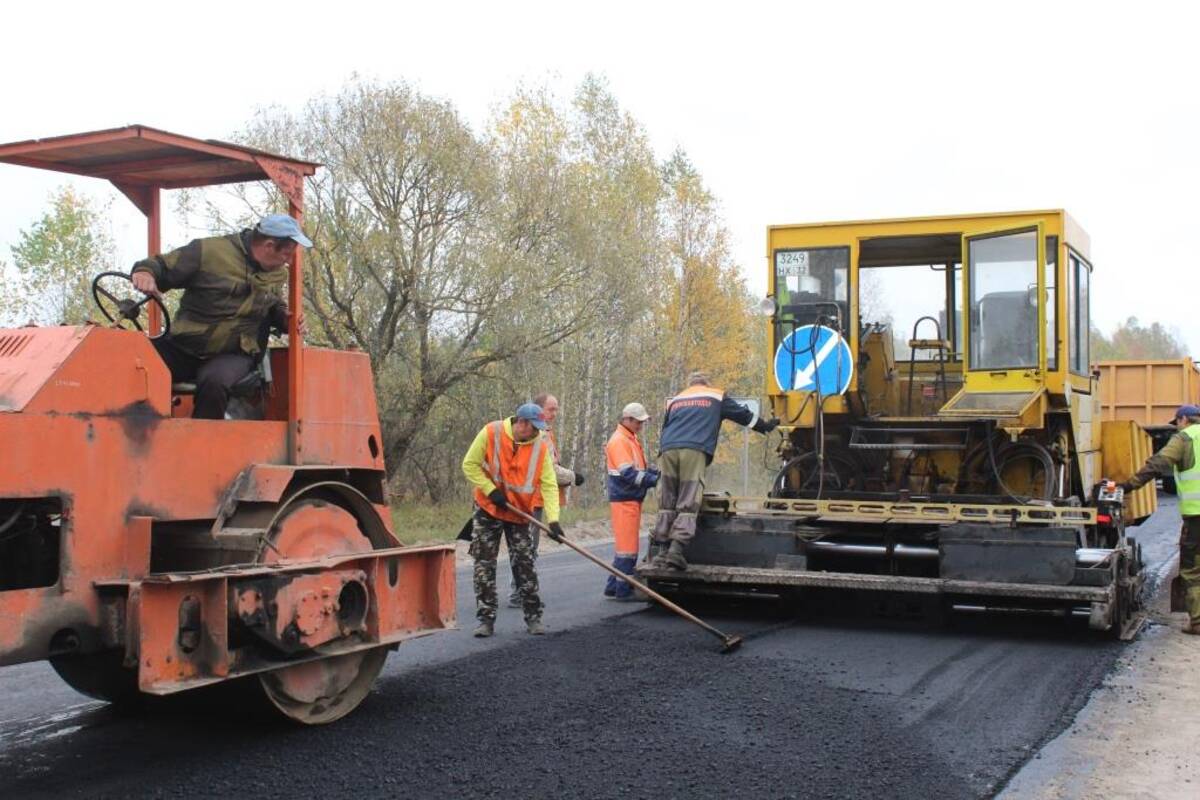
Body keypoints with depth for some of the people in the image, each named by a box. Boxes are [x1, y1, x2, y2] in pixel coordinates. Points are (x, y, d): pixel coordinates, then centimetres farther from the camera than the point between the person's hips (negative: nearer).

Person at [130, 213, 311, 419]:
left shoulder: (277, 274, 8)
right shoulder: (208, 251, -9)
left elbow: (274, 307, 26)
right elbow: (160, 265, -3)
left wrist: (285, 318, 2)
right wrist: (144, 271, -27)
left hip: (233, 355, 1)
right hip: (183, 346, -1)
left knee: (214, 382, -34)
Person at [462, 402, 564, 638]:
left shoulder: (541, 446, -11)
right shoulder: (490, 433, -16)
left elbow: (549, 484, -11)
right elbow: (469, 465, -9)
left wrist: (553, 519, -22)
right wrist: (491, 490, -17)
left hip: (520, 513, 1)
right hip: (487, 510, -1)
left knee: (525, 564, 3)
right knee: (484, 565, 1)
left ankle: (533, 617, 13)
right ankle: (486, 619, 7)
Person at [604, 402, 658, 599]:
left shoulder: (631, 439, 18)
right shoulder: (619, 441, -14)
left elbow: (639, 468, 20)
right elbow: (628, 473, -21)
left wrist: (657, 473, 3)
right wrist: (655, 480, -21)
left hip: (632, 499, 10)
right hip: (624, 499, -10)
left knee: (626, 544, 14)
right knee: (628, 546, -6)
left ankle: (613, 587, 21)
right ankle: (623, 591, -1)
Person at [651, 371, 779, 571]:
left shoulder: (675, 400, 32)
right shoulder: (717, 397, 23)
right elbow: (744, 414, 30)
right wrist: (765, 426, 45)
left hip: (668, 450, 4)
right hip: (695, 451, -4)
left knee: (666, 506, 7)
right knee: (688, 506, -7)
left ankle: (659, 551, 0)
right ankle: (676, 549, -22)